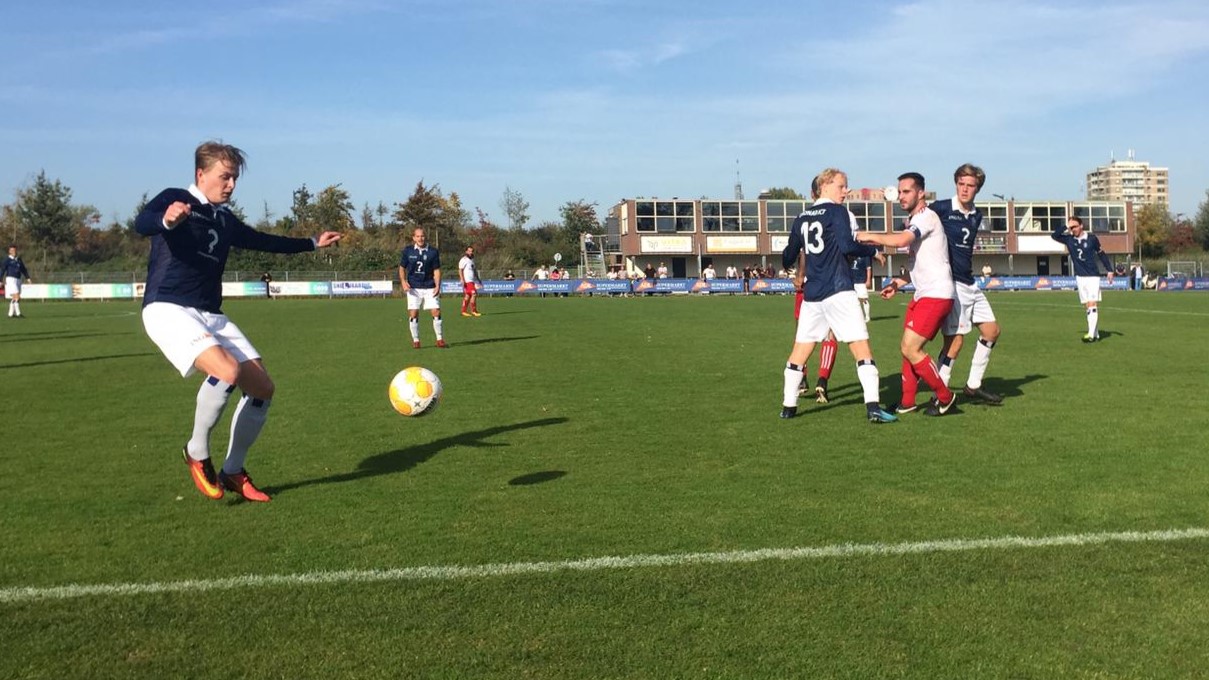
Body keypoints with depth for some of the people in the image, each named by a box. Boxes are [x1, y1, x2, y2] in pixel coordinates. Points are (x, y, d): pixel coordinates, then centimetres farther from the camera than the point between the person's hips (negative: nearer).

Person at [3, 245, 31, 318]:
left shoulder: (19, 259, 14)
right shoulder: (7, 260, -5)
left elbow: (23, 269, 19)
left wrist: (27, 278, 7)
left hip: (18, 280, 7)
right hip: (11, 279, -7)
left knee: (14, 298, 9)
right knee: (17, 296, -15)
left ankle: (11, 314, 15)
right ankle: (18, 313, -15)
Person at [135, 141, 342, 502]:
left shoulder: (225, 219, 18)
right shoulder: (175, 199, -2)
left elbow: (263, 241, 34)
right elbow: (141, 223, -23)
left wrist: (313, 243, 41)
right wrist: (167, 220, -47)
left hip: (211, 315, 8)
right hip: (168, 309, -8)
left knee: (262, 386, -2)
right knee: (227, 371, -31)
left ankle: (233, 471, 16)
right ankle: (197, 453, -5)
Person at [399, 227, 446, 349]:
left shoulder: (433, 252, 0)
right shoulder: (407, 251, 0)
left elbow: (436, 270, 3)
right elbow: (402, 268, 8)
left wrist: (437, 286, -9)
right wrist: (403, 282, -8)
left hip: (430, 287, 0)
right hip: (413, 288, 0)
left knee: (436, 312, -4)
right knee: (413, 314, -3)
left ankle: (440, 339, 9)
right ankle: (415, 340, 11)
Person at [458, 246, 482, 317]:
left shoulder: (472, 260, 20)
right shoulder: (464, 260, -7)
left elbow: (474, 270, 27)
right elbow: (460, 270, -12)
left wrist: (478, 278, 23)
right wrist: (462, 280, -20)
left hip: (472, 281, 9)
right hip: (467, 281, -9)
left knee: (467, 296, 8)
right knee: (474, 294, -14)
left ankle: (464, 311, 10)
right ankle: (473, 311, -11)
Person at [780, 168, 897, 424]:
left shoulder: (802, 217, 14)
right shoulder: (837, 212, -3)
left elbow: (788, 259, 20)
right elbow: (846, 246, -17)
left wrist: (786, 257, 42)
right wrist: (872, 251, -1)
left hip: (811, 293, 6)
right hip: (838, 290, -6)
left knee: (801, 349, 13)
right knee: (861, 346, -5)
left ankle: (788, 406, 15)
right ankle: (873, 407, -13)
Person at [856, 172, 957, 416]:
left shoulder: (926, 216, -13)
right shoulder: (914, 221, 18)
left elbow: (899, 241, -30)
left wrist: (869, 237, -17)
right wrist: (898, 283, 18)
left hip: (936, 294, -10)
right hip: (923, 294, 10)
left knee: (910, 348, -13)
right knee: (907, 347, 11)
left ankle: (944, 397, 2)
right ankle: (907, 401, 19)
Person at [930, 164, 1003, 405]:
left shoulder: (976, 215, 12)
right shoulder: (941, 208, -9)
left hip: (970, 284, 8)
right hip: (950, 283, -8)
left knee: (992, 331, 13)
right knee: (955, 339, -11)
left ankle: (973, 386, 25)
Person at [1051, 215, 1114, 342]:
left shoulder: (1091, 238, -4)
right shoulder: (1068, 239, 2)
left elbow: (1101, 254, 5)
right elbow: (1054, 235, -10)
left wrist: (1109, 270, 4)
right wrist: (1066, 227, -15)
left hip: (1093, 276, -4)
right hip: (1079, 277, 4)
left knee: (1092, 304, -12)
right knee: (1088, 306, 7)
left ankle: (1091, 334, -18)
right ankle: (1095, 334, 13)